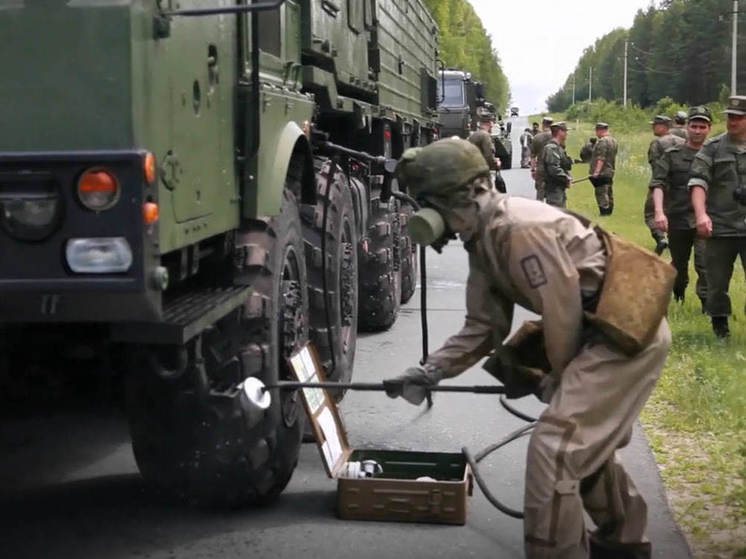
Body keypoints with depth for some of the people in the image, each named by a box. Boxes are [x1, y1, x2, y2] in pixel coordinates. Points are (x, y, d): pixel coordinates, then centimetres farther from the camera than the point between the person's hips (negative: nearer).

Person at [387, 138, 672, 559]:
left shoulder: (521, 230, -23)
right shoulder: (483, 240, 9)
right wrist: (430, 372, 2)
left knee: (554, 448, -11)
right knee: (585, 440, 25)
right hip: (607, 334, 11)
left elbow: (563, 314, -19)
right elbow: (483, 326, 12)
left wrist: (557, 379, -3)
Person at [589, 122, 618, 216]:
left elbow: (601, 158, -23)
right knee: (609, 195, 15)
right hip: (610, 172, 10)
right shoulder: (613, 141, 15)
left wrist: (596, 172, -25)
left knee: (601, 194, -9)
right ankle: (609, 212, 21)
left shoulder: (602, 141, -16)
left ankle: (604, 213, -13)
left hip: (601, 173, -10)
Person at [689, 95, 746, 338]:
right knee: (717, 281, 8)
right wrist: (701, 213, -22)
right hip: (720, 227, 0)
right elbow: (698, 182, -8)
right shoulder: (712, 148, 2)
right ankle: (719, 322, 25)